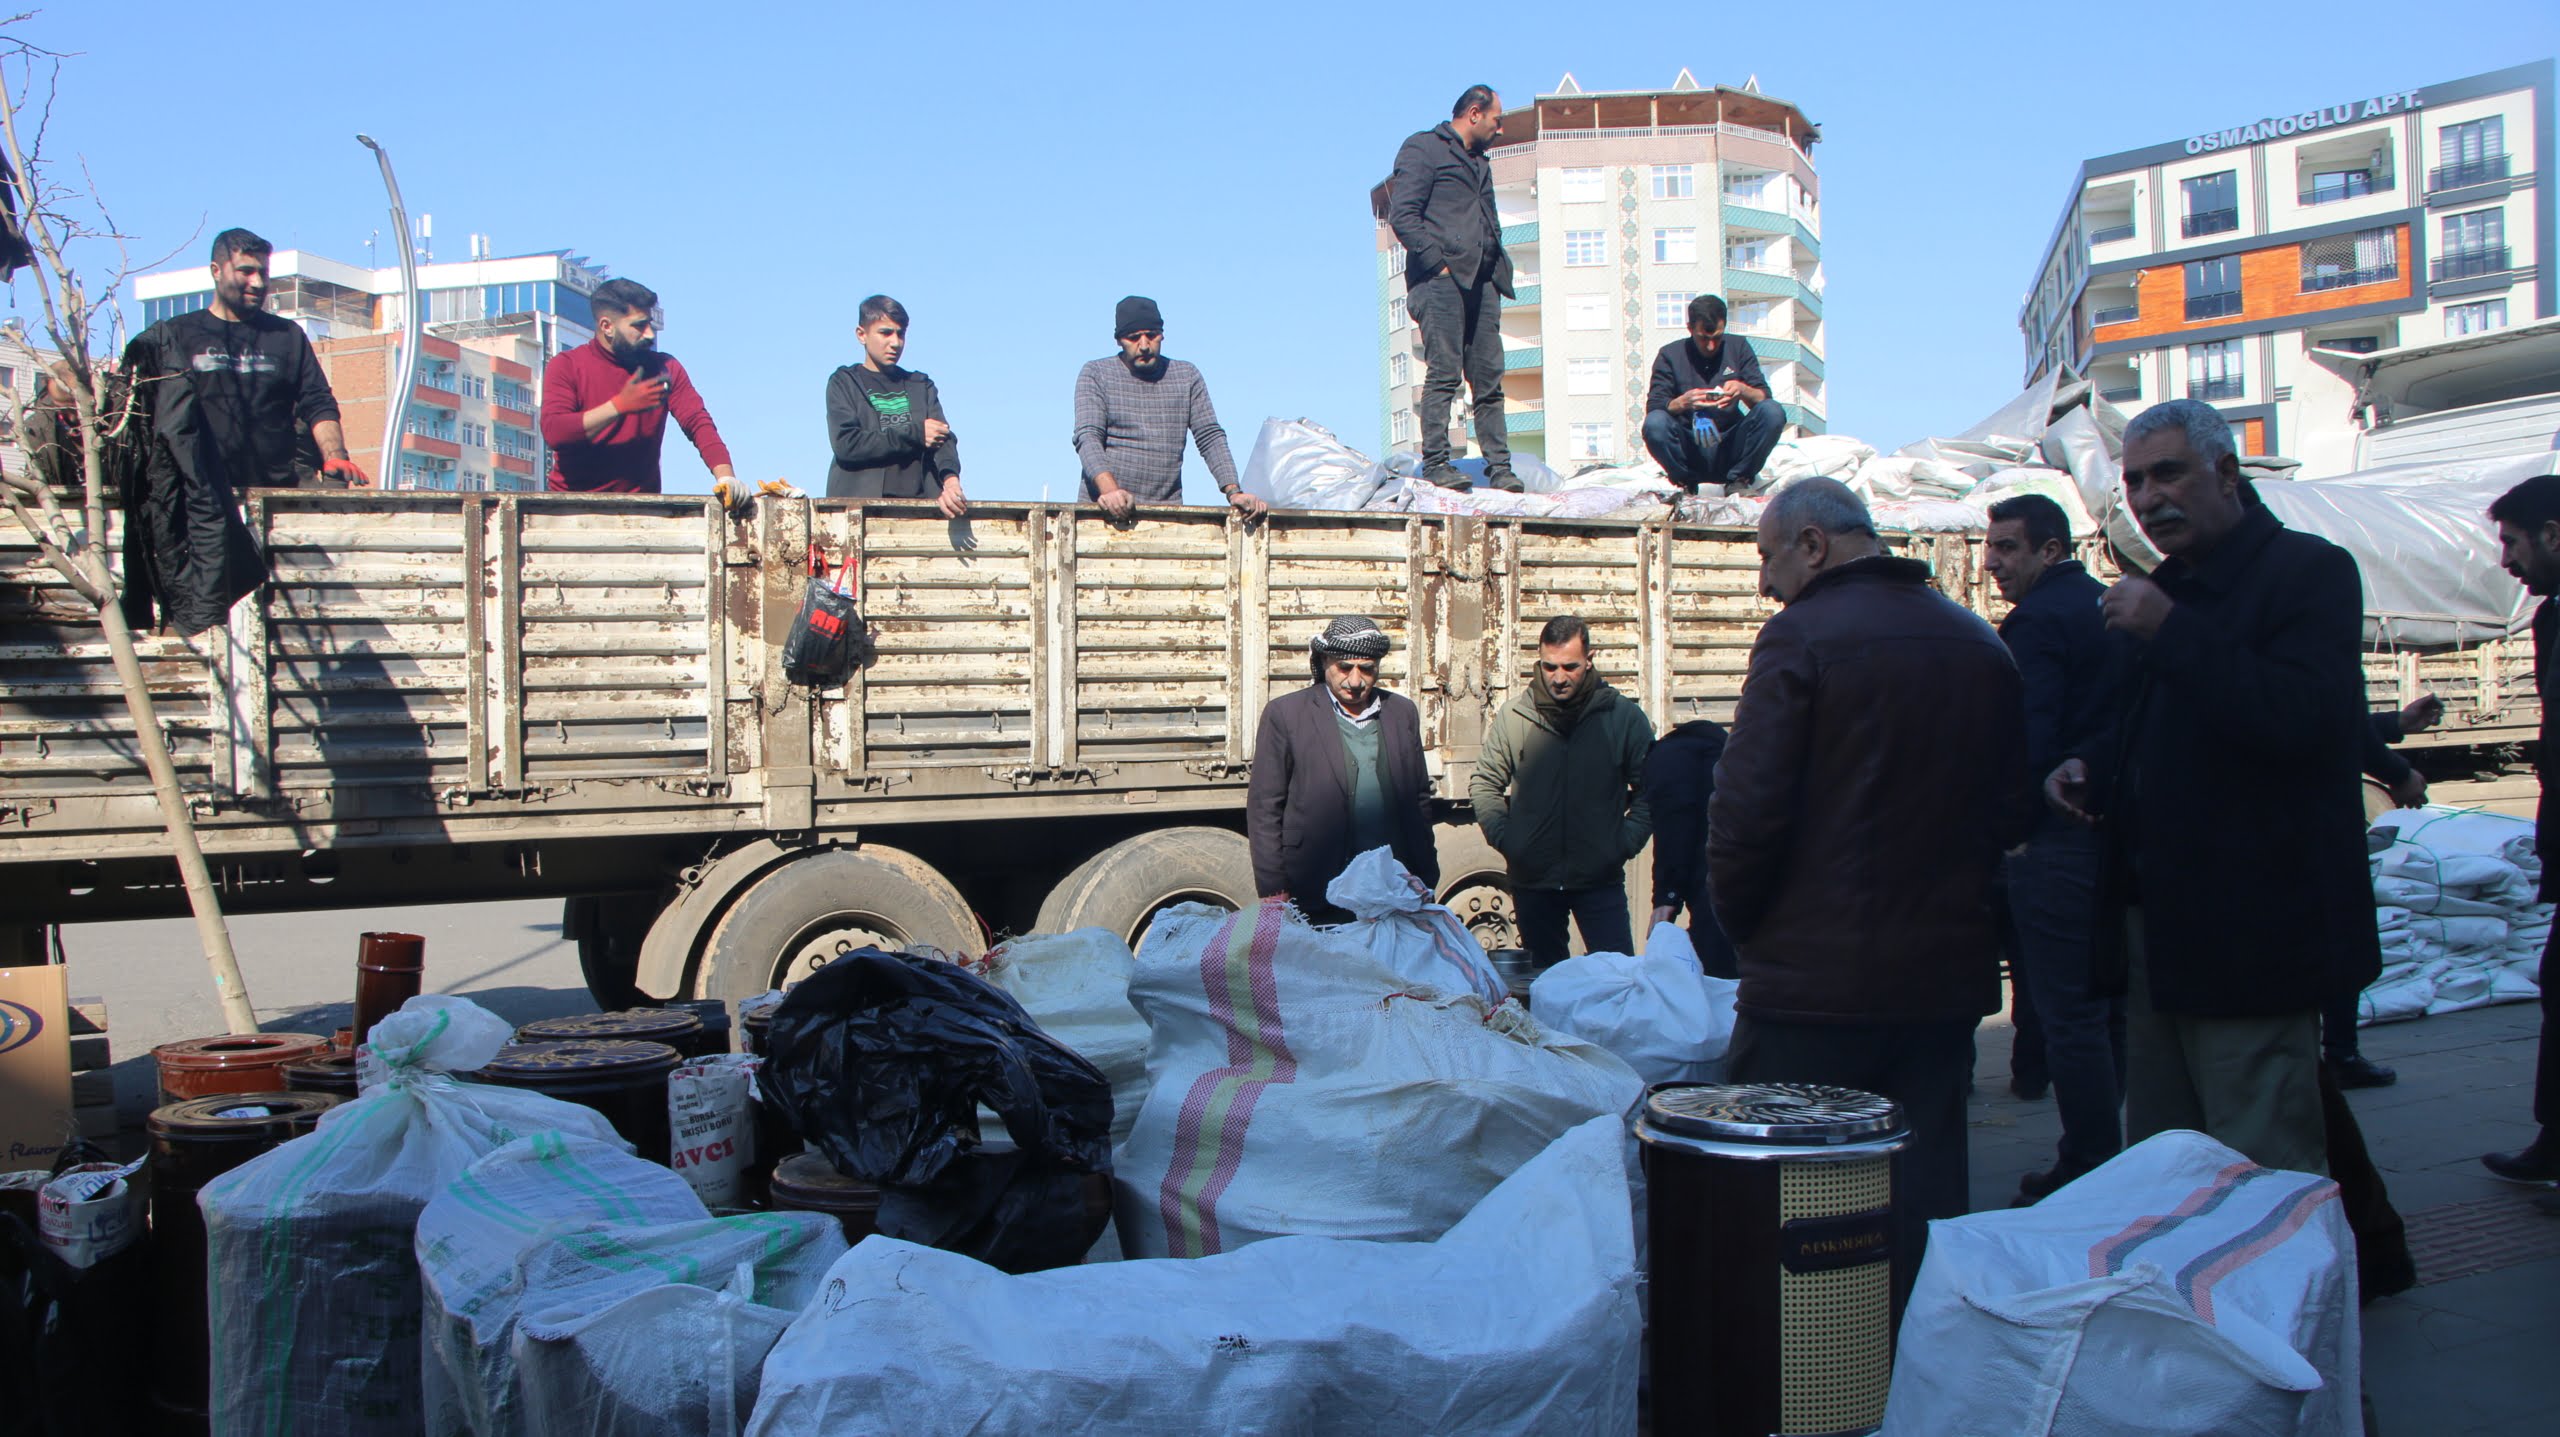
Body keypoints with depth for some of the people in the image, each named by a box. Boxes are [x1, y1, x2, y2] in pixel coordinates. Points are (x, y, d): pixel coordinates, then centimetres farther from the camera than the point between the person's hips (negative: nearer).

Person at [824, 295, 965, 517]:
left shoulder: (921, 385, 22)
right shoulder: (844, 383, 13)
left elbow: (943, 437, 6)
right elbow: (846, 443, -3)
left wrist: (951, 480, -16)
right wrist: (915, 434, -3)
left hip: (918, 502, 3)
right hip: (859, 501, -2)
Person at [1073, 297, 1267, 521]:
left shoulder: (1187, 377, 16)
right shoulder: (1095, 374, 9)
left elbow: (1210, 437, 12)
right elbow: (1088, 437, -4)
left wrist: (1233, 491, -5)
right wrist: (1109, 490, -22)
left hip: (1167, 512, 2)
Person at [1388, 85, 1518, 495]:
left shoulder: (1480, 162, 28)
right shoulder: (1423, 149, 3)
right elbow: (1402, 216, -7)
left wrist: (1498, 268, 12)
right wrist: (1437, 262, -14)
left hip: (1481, 282, 7)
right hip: (1442, 278, -7)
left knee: (1489, 380, 2)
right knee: (1444, 373, -12)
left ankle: (1499, 468, 1)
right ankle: (1436, 463, -9)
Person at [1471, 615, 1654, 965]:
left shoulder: (1624, 716, -1)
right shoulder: (1512, 716, 2)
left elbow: (1650, 789, 3)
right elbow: (1484, 783, 9)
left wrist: (1626, 841, -7)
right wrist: (1502, 837, -3)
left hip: (1601, 878, -1)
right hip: (1532, 879, 2)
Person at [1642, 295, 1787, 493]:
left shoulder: (1738, 347, 7)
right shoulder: (1670, 355, 3)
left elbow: (1764, 398, 1)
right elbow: (1653, 407, -7)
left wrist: (1743, 391, -22)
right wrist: (1682, 402, -28)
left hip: (1730, 446, 1)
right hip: (1689, 451, -1)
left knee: (1773, 412, -24)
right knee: (1654, 423, -31)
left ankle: (1737, 481, -10)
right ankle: (1688, 484, -9)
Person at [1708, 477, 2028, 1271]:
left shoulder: (1802, 637, -11)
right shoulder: (1983, 646, 8)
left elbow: (1746, 811, -15)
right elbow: (2013, 813, 13)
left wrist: (1739, 922, 1)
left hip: (1814, 979, -6)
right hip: (1947, 975, 6)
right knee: (1926, 1202, 13)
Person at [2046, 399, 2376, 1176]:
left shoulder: (2311, 571, -9)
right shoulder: (2163, 588, 17)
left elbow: (2302, 718, -25)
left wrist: (2172, 632, -24)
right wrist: (2088, 766, 8)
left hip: (2247, 935, -8)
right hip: (2157, 927, 9)